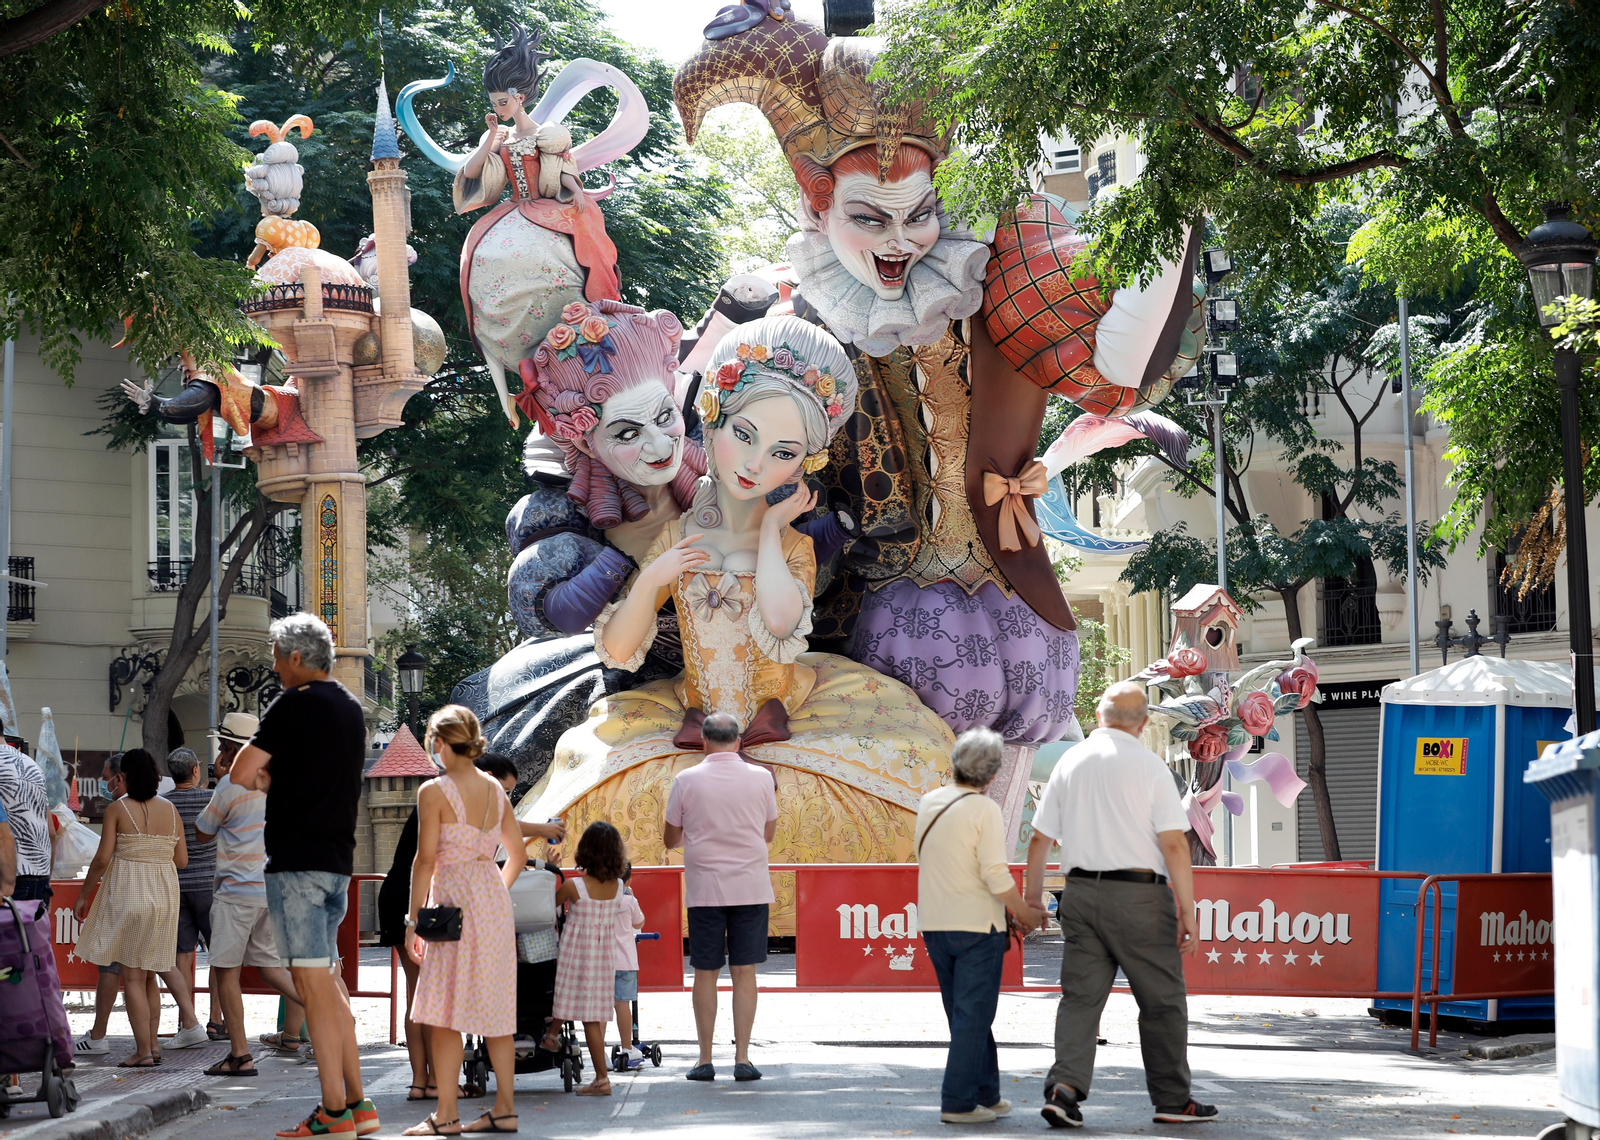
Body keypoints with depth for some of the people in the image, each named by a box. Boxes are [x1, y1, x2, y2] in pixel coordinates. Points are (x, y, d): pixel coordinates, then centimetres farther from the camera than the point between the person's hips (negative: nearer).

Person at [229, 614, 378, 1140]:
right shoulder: (351, 707, 15)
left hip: (297, 859, -8)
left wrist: (264, 778, 8)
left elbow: (240, 774, -12)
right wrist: (275, 777, 9)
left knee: (313, 982, -7)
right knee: (329, 981, 14)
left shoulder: (296, 704, -11)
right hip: (339, 859, 8)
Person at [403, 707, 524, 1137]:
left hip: (453, 903, -7)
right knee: (495, 1008, 10)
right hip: (495, 900, 7)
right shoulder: (495, 790, 9)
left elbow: (425, 860, -11)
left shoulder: (434, 791, -10)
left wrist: (414, 921, -7)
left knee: (445, 1012, -2)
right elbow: (517, 853, 15)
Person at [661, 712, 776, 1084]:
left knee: (705, 973, 6)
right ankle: (742, 1058, 1)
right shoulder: (760, 777, 0)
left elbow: (670, 838, 8)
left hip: (704, 889, 0)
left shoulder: (687, 780, -2)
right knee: (744, 972, 3)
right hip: (751, 887, 1)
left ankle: (705, 1060, 8)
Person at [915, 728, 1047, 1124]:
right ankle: (957, 1102, -3)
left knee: (966, 1013, 16)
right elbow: (996, 875, -17)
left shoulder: (928, 803, 6)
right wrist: (1025, 913, -3)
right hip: (976, 924, -7)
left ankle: (986, 1094, 23)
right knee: (973, 1015, 0)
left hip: (934, 924, 7)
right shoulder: (984, 809, -13)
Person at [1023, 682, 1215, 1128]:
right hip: (1139, 894, -4)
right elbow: (1174, 844, -11)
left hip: (1081, 892, 4)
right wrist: (1187, 912, -7)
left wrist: (1032, 893, 24)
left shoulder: (1070, 761, 8)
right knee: (1162, 1002, 7)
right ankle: (1172, 1100, 13)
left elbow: (1041, 837, 11)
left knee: (1080, 996, 5)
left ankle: (1064, 1086, -11)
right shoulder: (1149, 765, -5)